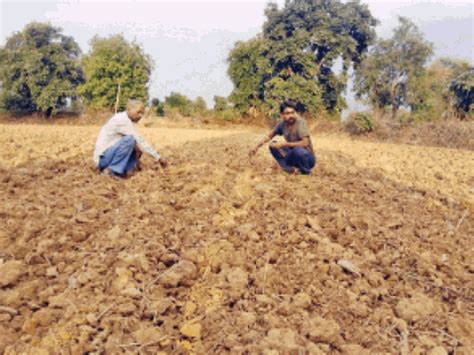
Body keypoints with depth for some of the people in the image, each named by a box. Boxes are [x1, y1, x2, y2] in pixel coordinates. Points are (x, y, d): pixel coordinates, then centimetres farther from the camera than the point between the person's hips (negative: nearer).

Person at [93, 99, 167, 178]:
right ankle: (114, 170, -18)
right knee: (129, 139, -26)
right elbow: (139, 141, -20)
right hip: (103, 157, -10)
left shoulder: (126, 121, 13)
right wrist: (158, 157, -18)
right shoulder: (122, 119, -16)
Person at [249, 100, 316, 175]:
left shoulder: (300, 122, -22)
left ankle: (306, 171, -8)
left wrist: (284, 144, -27)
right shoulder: (282, 124, -4)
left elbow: (305, 143, -31)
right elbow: (270, 136, 12)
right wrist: (257, 147, 4)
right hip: (294, 155, 6)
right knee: (273, 145, -4)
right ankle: (290, 168, -13)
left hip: (307, 157, -6)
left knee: (297, 150, -37)